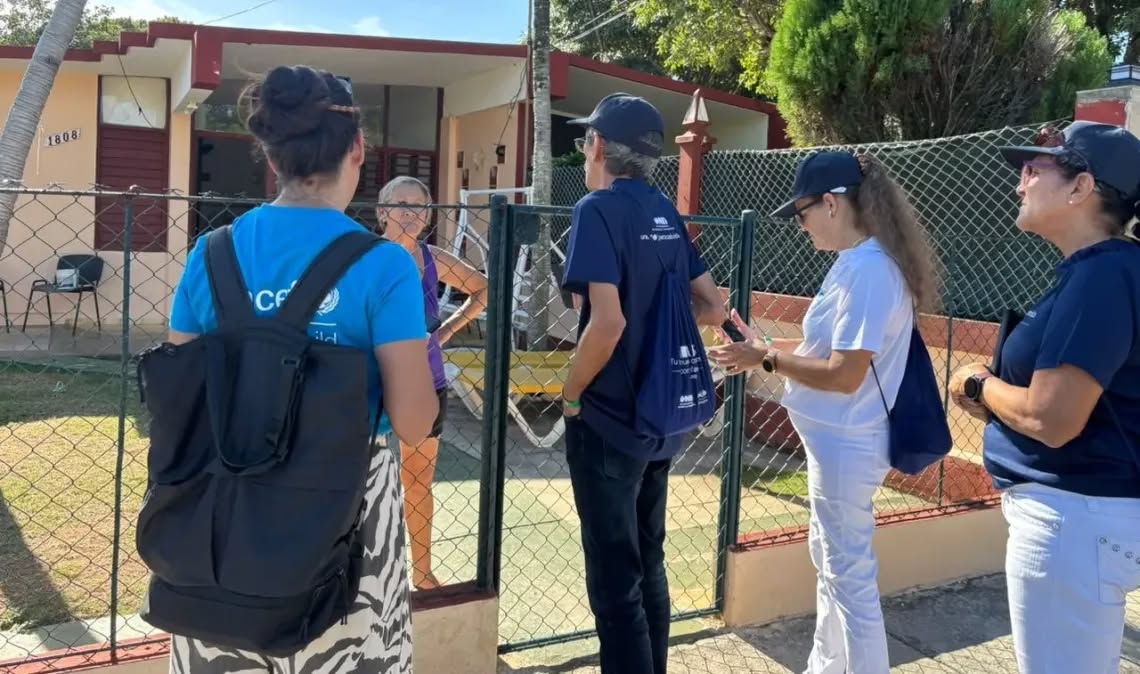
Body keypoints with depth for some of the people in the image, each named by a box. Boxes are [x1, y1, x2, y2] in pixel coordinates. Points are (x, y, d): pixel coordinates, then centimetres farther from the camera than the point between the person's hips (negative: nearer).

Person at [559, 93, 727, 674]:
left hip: (608, 424, -8)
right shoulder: (666, 214, 8)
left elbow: (607, 322, -26)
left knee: (614, 582, 3)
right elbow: (713, 308, 10)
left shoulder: (599, 209, -15)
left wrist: (570, 395, -12)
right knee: (648, 566, 21)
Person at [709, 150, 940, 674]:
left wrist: (767, 359, -16)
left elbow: (844, 374, -26)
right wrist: (764, 347, 8)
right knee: (829, 557, 23)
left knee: (850, 575, 0)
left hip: (846, 444, -11)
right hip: (836, 439, 11)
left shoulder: (868, 269, -23)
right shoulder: (856, 262, 8)